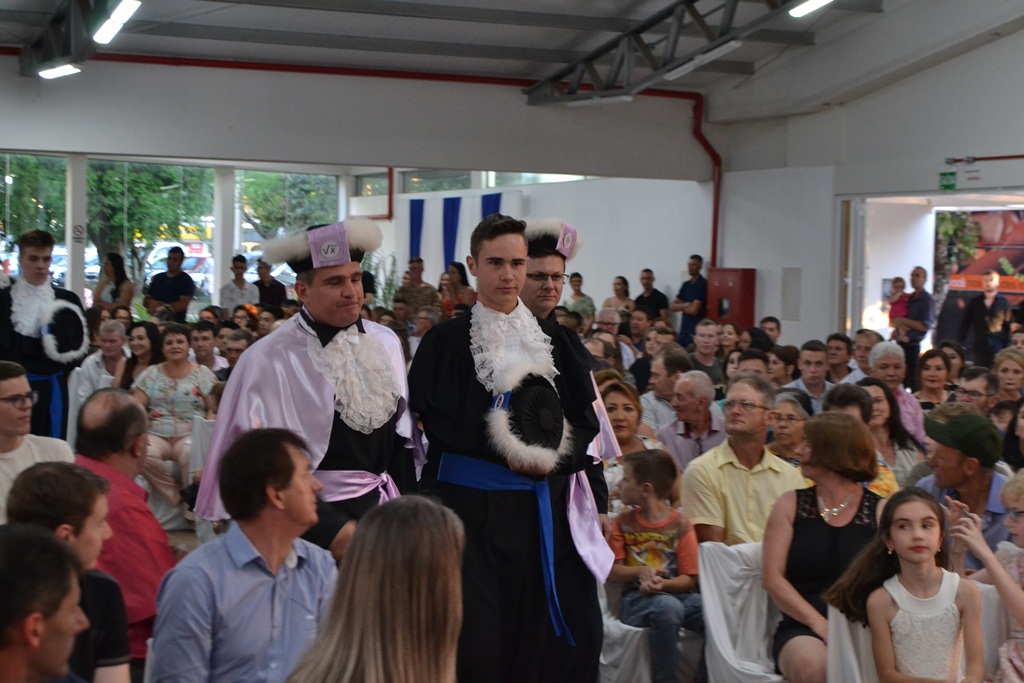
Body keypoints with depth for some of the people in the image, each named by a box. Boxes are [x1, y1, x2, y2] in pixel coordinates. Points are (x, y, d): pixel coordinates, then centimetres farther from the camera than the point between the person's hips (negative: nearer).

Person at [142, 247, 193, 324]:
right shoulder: (157, 278, 16)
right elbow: (145, 302, 15)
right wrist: (151, 303, -7)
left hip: (175, 323, -4)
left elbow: (183, 305, -10)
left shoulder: (186, 280, 0)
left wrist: (162, 307, -12)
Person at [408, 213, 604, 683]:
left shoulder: (554, 340, 11)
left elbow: (586, 419, 6)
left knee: (563, 637, 2)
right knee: (476, 642, -3)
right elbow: (440, 423, -7)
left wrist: (549, 456, -11)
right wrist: (508, 450, -13)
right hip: (472, 507, -3)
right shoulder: (446, 342, 1)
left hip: (545, 510, 3)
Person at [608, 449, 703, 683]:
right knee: (668, 607, -36)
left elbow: (688, 579, 2)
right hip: (637, 599, -1)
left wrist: (662, 583, -18)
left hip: (675, 592, 1)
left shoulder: (680, 524, 4)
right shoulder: (623, 523, 10)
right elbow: (612, 571, 5)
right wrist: (640, 572, -14)